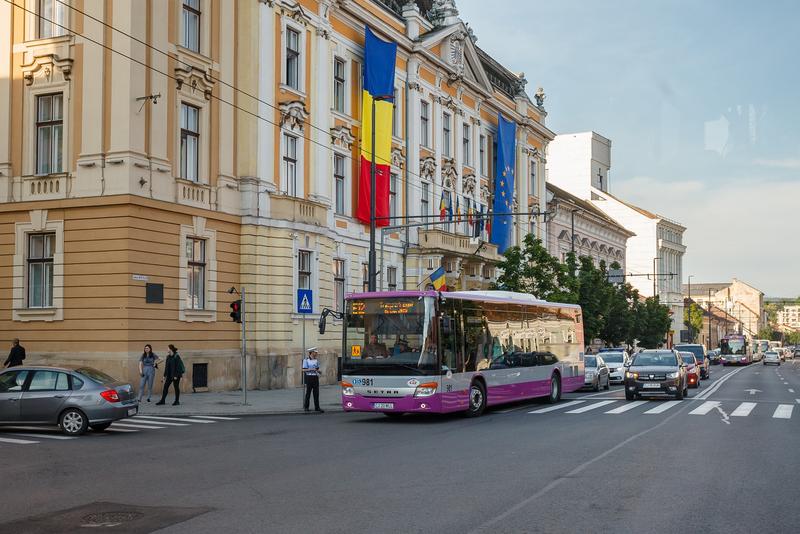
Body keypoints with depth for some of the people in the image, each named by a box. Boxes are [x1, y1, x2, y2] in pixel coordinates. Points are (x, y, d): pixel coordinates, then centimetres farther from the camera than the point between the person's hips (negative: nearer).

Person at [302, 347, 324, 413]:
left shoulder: (316, 360, 13)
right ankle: (306, 407, 12)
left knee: (316, 393, 1)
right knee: (308, 393, 1)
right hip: (309, 377, -4)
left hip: (315, 377, 4)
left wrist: (318, 371, -3)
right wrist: (311, 369, -17)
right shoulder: (306, 360, -2)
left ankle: (317, 407, 3)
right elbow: (304, 370, -4)